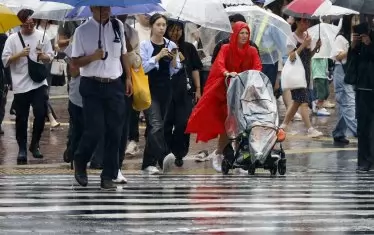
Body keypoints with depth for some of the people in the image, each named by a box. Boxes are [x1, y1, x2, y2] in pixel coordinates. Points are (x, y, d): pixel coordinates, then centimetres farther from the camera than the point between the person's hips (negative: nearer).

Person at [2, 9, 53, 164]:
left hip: (39, 83, 0)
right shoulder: (12, 39, -1)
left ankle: (34, 144, 11)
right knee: (21, 119, 6)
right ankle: (22, 149, 17)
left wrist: (42, 56, -15)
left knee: (41, 113, -8)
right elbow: (5, 60, -4)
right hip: (20, 85, 0)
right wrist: (20, 54, -17)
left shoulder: (42, 36, 3)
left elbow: (50, 58, 7)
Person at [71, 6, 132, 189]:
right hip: (92, 86, -4)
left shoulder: (118, 26, 7)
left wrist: (128, 78, 13)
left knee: (114, 132, 1)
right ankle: (80, 163, 19)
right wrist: (92, 57, -20)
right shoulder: (82, 31, -4)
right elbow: (75, 62, -3)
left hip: (115, 85, 4)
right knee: (96, 129, -9)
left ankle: (108, 176, 9)